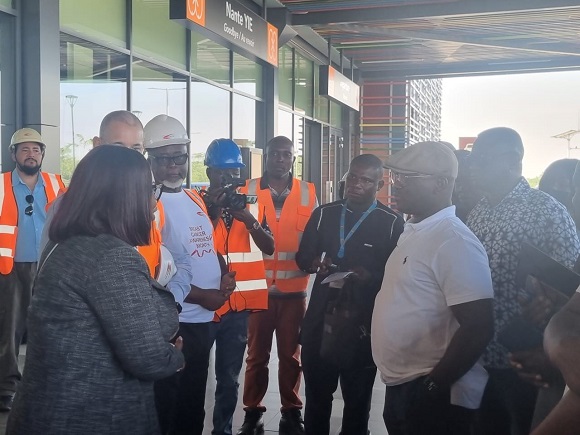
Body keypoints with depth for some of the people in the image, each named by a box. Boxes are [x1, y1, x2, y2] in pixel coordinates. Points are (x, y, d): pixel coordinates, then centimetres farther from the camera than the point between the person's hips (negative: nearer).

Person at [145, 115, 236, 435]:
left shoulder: (195, 199, 11)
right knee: (165, 407, 5)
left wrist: (224, 276, 0)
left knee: (193, 404, 20)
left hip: (203, 318, 8)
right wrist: (200, 296, -14)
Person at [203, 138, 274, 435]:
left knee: (229, 378, 14)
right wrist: (212, 210, -20)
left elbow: (269, 248, 0)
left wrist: (248, 218, -16)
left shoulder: (252, 203, 7)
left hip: (238, 306, 4)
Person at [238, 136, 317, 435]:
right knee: (257, 354, 8)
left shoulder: (308, 193, 4)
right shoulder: (248, 190, 1)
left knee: (291, 354, 11)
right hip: (257, 287, -1)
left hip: (294, 288, 1)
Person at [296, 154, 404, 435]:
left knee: (357, 400, 14)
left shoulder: (392, 222, -4)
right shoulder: (324, 213, 8)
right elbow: (302, 257, 8)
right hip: (320, 319, 3)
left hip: (364, 324, -3)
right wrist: (315, 263, -14)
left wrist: (370, 276, -24)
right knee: (316, 396, 14)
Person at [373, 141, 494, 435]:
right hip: (400, 387, 9)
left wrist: (433, 386, -18)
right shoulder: (413, 231, 8)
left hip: (433, 398, -8)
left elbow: (478, 328, -23)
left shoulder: (454, 240, -20)